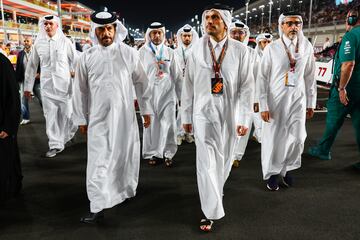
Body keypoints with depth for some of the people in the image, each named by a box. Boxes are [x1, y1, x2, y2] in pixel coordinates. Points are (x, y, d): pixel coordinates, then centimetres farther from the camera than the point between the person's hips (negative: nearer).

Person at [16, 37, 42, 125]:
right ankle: (25, 118, 18)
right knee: (23, 100, 6)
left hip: (36, 80, -3)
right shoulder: (20, 53, 6)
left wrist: (39, 73, -18)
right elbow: (17, 67, 8)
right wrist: (17, 80, 4)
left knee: (42, 98, 5)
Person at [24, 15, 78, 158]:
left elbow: (75, 61, 2)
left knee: (66, 113, 3)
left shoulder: (65, 41, -1)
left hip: (64, 83, -2)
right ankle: (55, 145, 11)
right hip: (46, 84, 2)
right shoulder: (38, 43, 5)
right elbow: (32, 65, 10)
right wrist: (28, 86, 10)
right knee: (50, 115, 2)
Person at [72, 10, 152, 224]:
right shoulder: (87, 57, 1)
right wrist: (81, 118, 8)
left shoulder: (129, 53, -1)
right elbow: (80, 90, 7)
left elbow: (141, 83, 5)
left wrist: (146, 109, 5)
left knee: (126, 155, 11)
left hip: (125, 115, 0)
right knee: (98, 160, 0)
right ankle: (98, 206, 7)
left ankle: (126, 190, 34)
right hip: (98, 117, 0)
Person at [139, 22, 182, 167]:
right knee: (151, 125, 3)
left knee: (168, 124, 0)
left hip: (167, 93, 1)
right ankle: (152, 153, 16)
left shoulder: (169, 52, 9)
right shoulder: (142, 52, 3)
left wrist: (181, 94, 9)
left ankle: (168, 154, 13)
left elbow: (176, 75, 10)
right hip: (149, 92, -1)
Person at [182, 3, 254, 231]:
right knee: (206, 161, -3)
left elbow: (247, 86, -3)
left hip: (230, 113, 1)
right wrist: (186, 116, 6)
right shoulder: (197, 49, -2)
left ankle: (216, 191, 44)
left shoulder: (240, 50, -5)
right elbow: (188, 85, 3)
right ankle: (211, 212, 9)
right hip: (203, 112, 0)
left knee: (224, 159, 15)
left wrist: (244, 118, -6)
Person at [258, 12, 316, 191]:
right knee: (273, 138, 4)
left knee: (297, 139, 6)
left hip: (298, 100, 3)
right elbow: (262, 78, -6)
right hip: (275, 101, -3)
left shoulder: (307, 47, 3)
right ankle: (271, 173, 25)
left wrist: (311, 103, 8)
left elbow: (310, 77, 7)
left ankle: (286, 169, 30)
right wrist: (263, 106, -9)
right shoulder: (271, 49, -7)